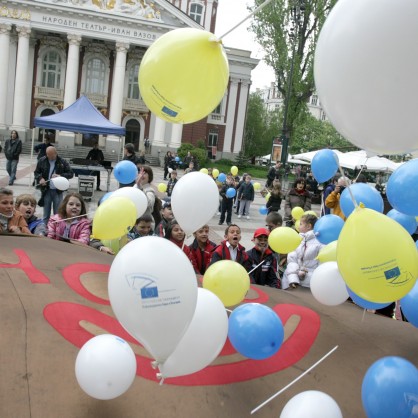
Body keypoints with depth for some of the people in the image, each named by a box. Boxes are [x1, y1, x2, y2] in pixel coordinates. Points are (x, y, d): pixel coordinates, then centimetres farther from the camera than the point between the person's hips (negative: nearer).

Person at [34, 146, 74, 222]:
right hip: (46, 191, 2)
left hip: (58, 191, -2)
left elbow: (71, 174, -4)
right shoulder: (42, 161, 1)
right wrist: (40, 178, -11)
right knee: (46, 214, 12)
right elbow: (36, 172, 10)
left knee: (57, 214, 6)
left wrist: (60, 176, -20)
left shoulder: (62, 162, -5)